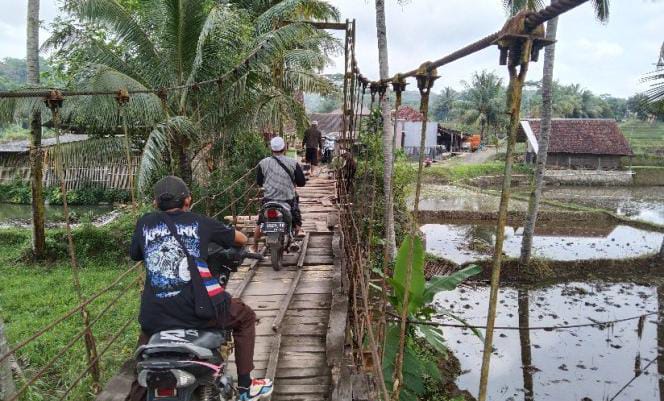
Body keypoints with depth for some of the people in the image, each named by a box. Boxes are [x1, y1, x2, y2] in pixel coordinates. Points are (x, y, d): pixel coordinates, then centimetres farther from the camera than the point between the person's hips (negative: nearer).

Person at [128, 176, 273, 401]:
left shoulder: (144, 223, 8)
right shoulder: (200, 222, 4)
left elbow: (135, 255, 26)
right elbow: (242, 239, 16)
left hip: (155, 316, 3)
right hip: (197, 311, -2)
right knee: (245, 317, 23)